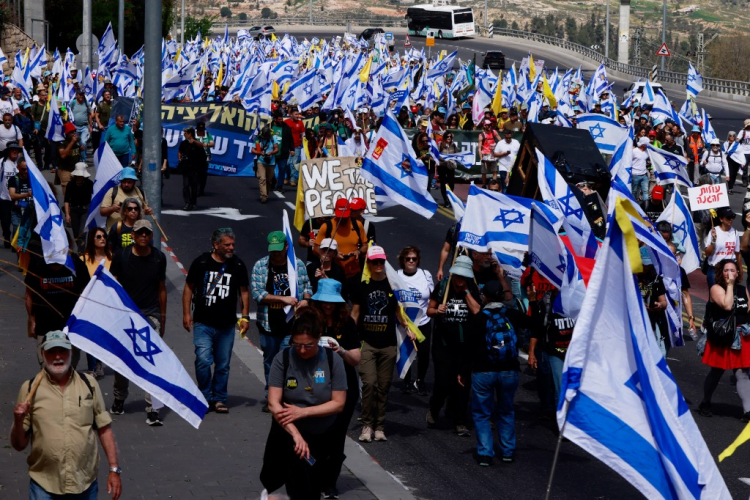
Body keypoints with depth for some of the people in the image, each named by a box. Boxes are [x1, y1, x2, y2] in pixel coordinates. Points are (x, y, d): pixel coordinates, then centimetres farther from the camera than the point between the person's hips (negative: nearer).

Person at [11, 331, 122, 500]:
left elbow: (104, 429, 5)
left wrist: (114, 469, 0)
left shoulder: (89, 384, 2)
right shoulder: (30, 388, -2)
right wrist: (18, 421, -18)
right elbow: (19, 445, 1)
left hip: (85, 485, 1)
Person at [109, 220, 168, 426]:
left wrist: (163, 317, 13)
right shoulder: (121, 256, -1)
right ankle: (119, 399, 33)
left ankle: (152, 409, -13)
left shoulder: (159, 258, 3)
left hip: (150, 314, -1)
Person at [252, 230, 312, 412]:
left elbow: (307, 286, 16)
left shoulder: (298, 264, 4)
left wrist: (306, 299, -7)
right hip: (269, 323, 1)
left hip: (292, 322, -1)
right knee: (270, 361, 11)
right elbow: (257, 293, -9)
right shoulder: (260, 266, -1)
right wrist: (283, 298, -15)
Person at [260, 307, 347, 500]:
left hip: (320, 437, 1)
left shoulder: (333, 360, -12)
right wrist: (296, 435, -29)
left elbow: (338, 403, -12)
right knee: (271, 481, 9)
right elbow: (273, 403, -19)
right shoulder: (283, 359, -15)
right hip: (286, 433, -1)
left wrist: (303, 412, -22)